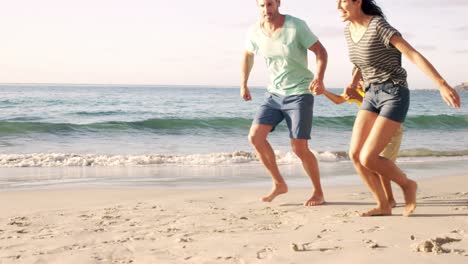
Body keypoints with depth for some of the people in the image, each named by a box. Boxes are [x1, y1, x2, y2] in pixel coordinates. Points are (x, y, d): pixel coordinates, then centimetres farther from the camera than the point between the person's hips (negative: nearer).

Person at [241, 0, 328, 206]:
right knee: (255, 136, -10)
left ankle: (318, 192, 10)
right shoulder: (255, 31, -3)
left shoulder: (296, 26, -16)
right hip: (274, 94, 5)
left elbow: (320, 51, -13)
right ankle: (279, 184, 6)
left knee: (299, 148, -10)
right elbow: (248, 55, 17)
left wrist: (319, 78, -30)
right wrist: (243, 85, 21)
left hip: (300, 94, -5)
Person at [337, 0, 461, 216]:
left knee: (367, 158, -15)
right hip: (373, 95, 8)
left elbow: (414, 55, -25)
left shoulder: (378, 25, -19)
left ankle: (407, 184, 12)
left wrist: (442, 85, -32)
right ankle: (383, 206, 8)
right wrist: (352, 85, 11)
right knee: (355, 154, -6)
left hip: (394, 96, -8)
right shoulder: (349, 30, 7)